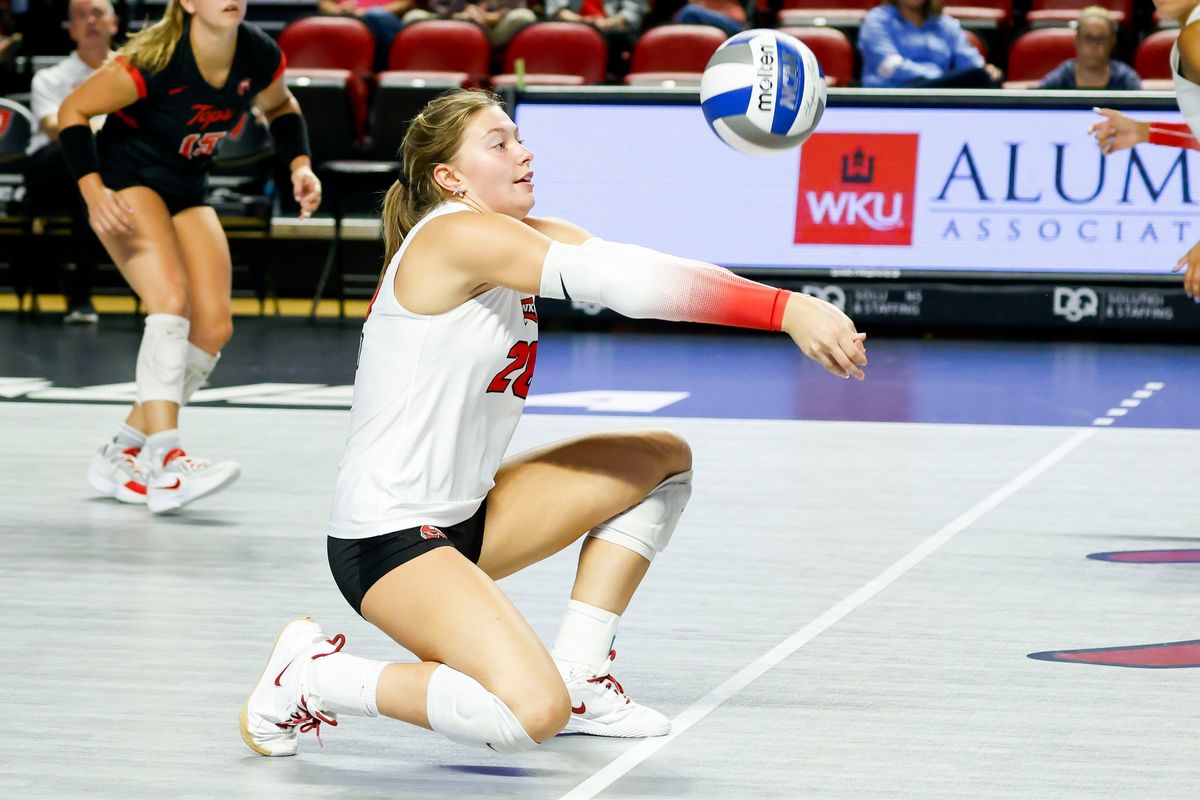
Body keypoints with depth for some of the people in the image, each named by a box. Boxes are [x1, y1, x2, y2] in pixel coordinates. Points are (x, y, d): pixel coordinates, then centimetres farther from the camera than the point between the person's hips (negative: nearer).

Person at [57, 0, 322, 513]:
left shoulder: (260, 58, -12)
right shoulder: (155, 61, -28)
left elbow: (280, 108, 12)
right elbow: (73, 111, -19)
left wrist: (299, 166, -4)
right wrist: (94, 193, -29)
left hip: (186, 190, 7)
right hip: (126, 180, -7)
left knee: (214, 326, -5)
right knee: (172, 299, -27)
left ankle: (122, 456, 7)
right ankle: (166, 466, -32)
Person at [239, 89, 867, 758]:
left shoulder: (529, 238, 10)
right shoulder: (458, 234, -18)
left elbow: (645, 272, -5)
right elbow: (628, 282, -28)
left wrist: (792, 308, -21)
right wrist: (785, 309, -31)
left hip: (464, 516, 10)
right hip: (388, 537, -10)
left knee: (662, 457, 14)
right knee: (530, 715, -29)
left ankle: (580, 677, 12)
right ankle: (310, 678, -6)